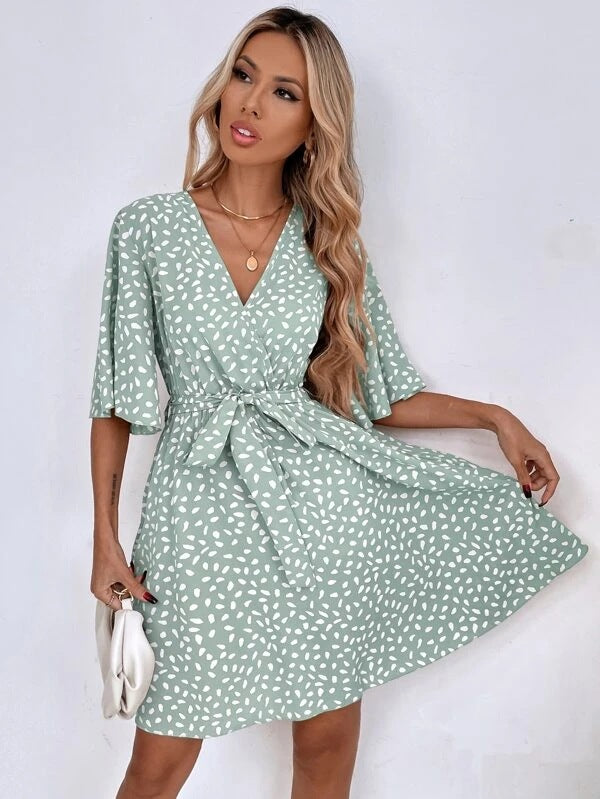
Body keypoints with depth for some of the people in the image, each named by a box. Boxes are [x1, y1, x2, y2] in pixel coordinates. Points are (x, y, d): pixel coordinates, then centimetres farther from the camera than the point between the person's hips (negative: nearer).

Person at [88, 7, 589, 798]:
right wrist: (105, 540, 0)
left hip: (321, 503, 2)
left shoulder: (330, 244, 6)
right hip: (202, 506, -1)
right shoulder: (148, 226, 1)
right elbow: (114, 400, 3)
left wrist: (495, 416, 0)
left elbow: (378, 394, 10)